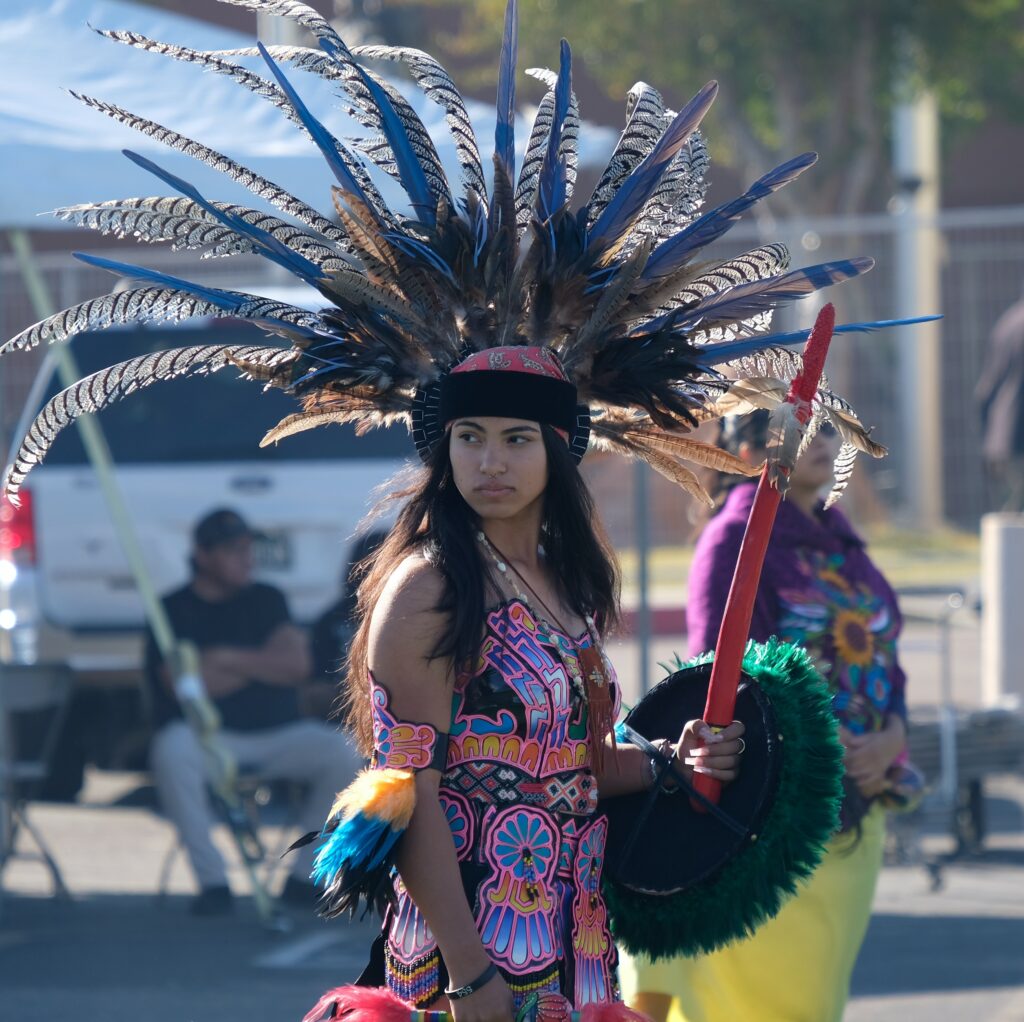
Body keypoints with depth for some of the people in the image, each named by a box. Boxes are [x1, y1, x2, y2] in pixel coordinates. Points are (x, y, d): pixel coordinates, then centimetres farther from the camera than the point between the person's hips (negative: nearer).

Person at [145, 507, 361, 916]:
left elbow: (297, 665, 1)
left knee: (343, 754, -22)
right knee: (171, 751, -37)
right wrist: (264, 663, -3)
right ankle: (212, 880, -29)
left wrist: (229, 659, -8)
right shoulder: (174, 610, 2)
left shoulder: (267, 600, 15)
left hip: (277, 734, 4)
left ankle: (302, 876, -10)